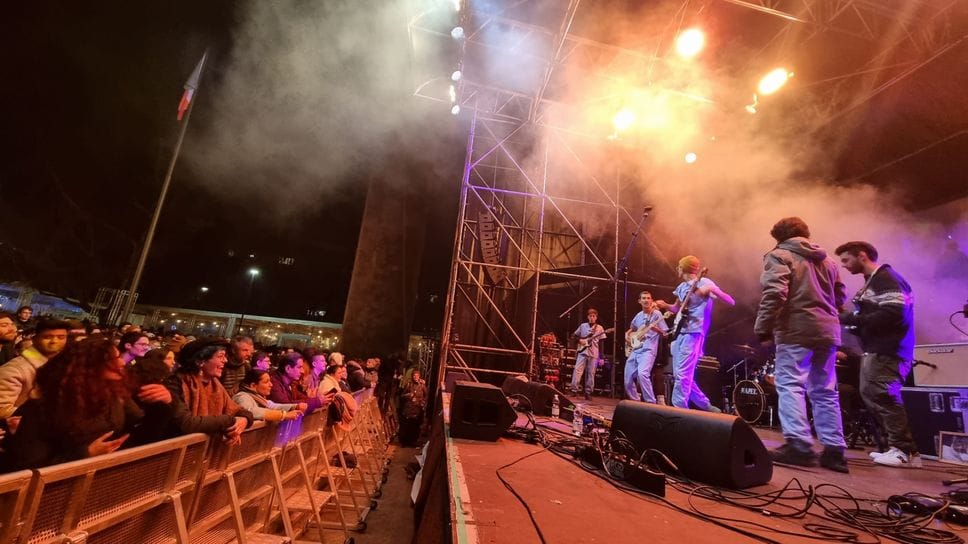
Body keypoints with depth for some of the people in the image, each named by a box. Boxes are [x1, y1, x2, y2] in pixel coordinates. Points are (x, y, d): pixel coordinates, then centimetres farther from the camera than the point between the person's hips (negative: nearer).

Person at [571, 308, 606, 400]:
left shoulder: (599, 328, 5)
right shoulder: (582, 326, 8)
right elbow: (574, 335, 15)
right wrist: (579, 340, -5)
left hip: (594, 354, 0)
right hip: (582, 352, 0)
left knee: (590, 373, 3)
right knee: (577, 370, -10)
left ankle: (588, 392, 10)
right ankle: (574, 390, -8)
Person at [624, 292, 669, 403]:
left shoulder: (657, 314, -1)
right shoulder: (638, 316, 15)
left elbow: (664, 333, -4)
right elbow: (631, 330, 30)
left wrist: (655, 328, -23)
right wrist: (627, 335, 9)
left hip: (648, 350, -6)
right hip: (635, 350, 7)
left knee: (642, 373, -30)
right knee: (628, 379, 5)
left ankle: (651, 403, -18)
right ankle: (636, 401, 23)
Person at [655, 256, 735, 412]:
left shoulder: (704, 283, -7)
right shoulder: (682, 287, 16)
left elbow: (731, 302, -12)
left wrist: (713, 290, -29)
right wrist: (665, 306, 7)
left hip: (693, 334, -8)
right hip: (678, 334, 9)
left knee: (682, 375, -12)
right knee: (681, 375, 11)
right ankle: (706, 406, 25)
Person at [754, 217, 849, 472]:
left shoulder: (779, 255, -2)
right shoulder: (826, 260, 22)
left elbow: (774, 293, -15)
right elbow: (840, 297, 25)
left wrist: (763, 327, -12)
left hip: (795, 330, -7)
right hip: (827, 331, 7)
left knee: (790, 385, -6)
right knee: (825, 391, 10)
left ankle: (798, 445, -12)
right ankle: (834, 450, 11)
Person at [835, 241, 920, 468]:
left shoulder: (887, 279, -10)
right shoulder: (871, 282, 19)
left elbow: (893, 314, -22)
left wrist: (853, 319, -18)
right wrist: (854, 325, 5)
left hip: (887, 351, -10)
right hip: (875, 350, 10)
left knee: (882, 397, -11)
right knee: (870, 396, 11)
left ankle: (906, 452, -2)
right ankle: (898, 446, 18)